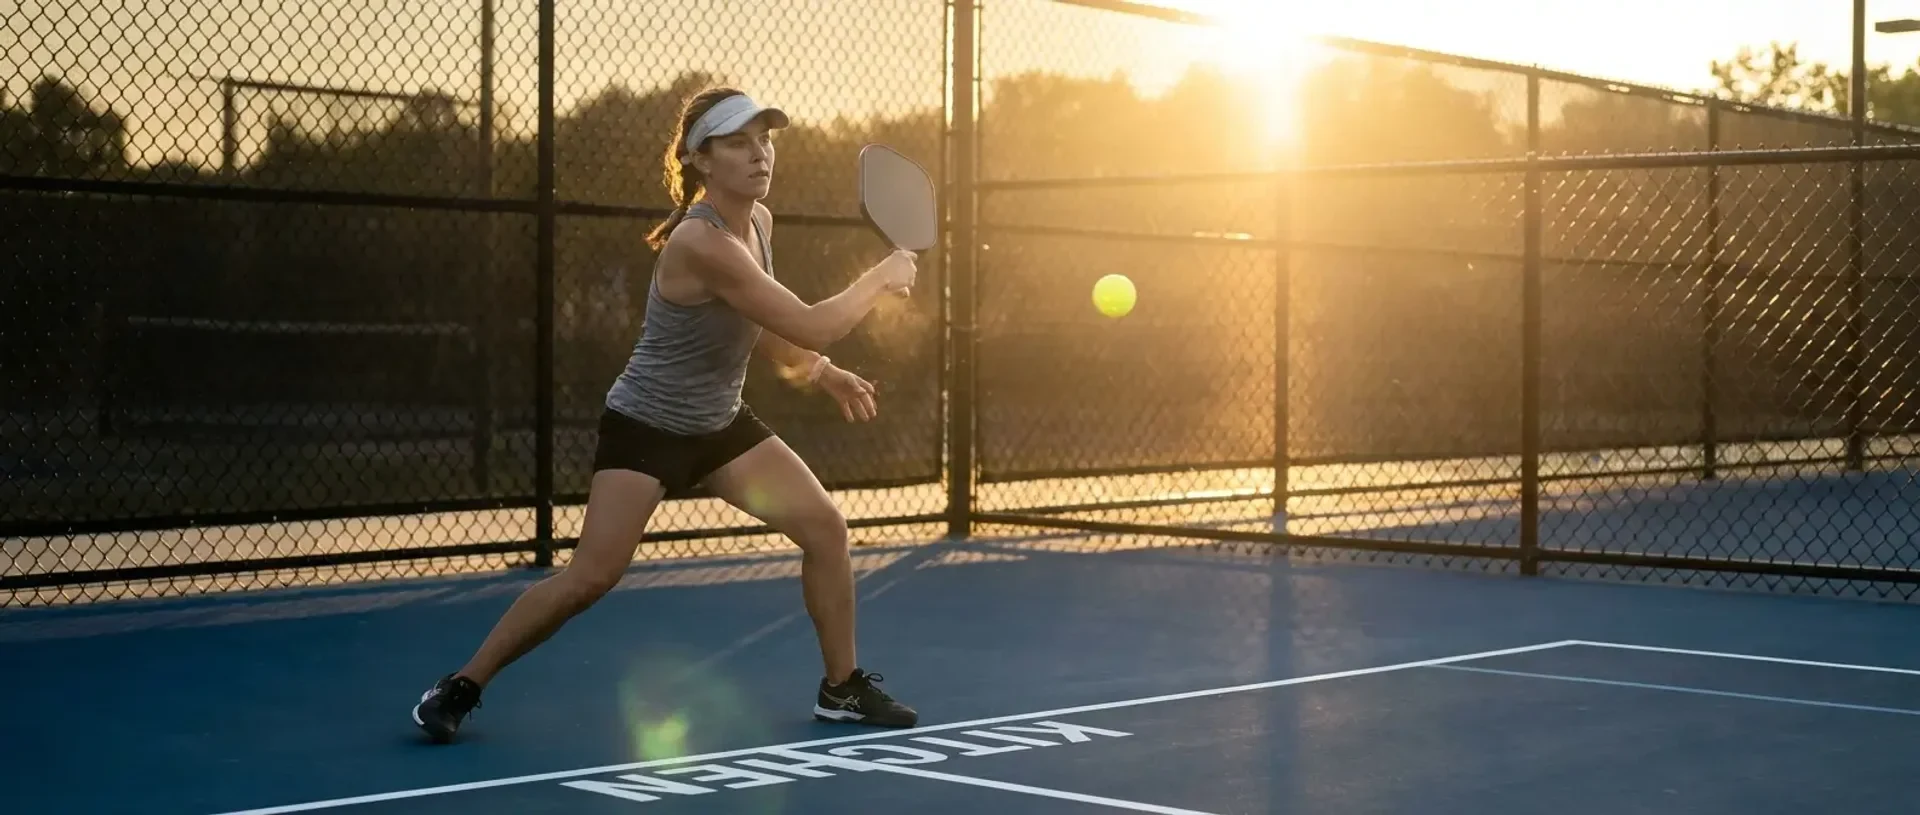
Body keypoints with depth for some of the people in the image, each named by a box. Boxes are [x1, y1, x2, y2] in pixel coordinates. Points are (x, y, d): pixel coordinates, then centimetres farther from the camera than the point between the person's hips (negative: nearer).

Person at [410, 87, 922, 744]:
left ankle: (842, 687, 12)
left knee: (824, 526, -2)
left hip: (721, 424, 8)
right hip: (646, 427, -8)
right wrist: (883, 278, -14)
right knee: (591, 577, -15)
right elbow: (812, 326, -28)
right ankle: (460, 687, 3)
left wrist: (823, 374, 5)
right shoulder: (702, 242, -29)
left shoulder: (759, 222, 0)